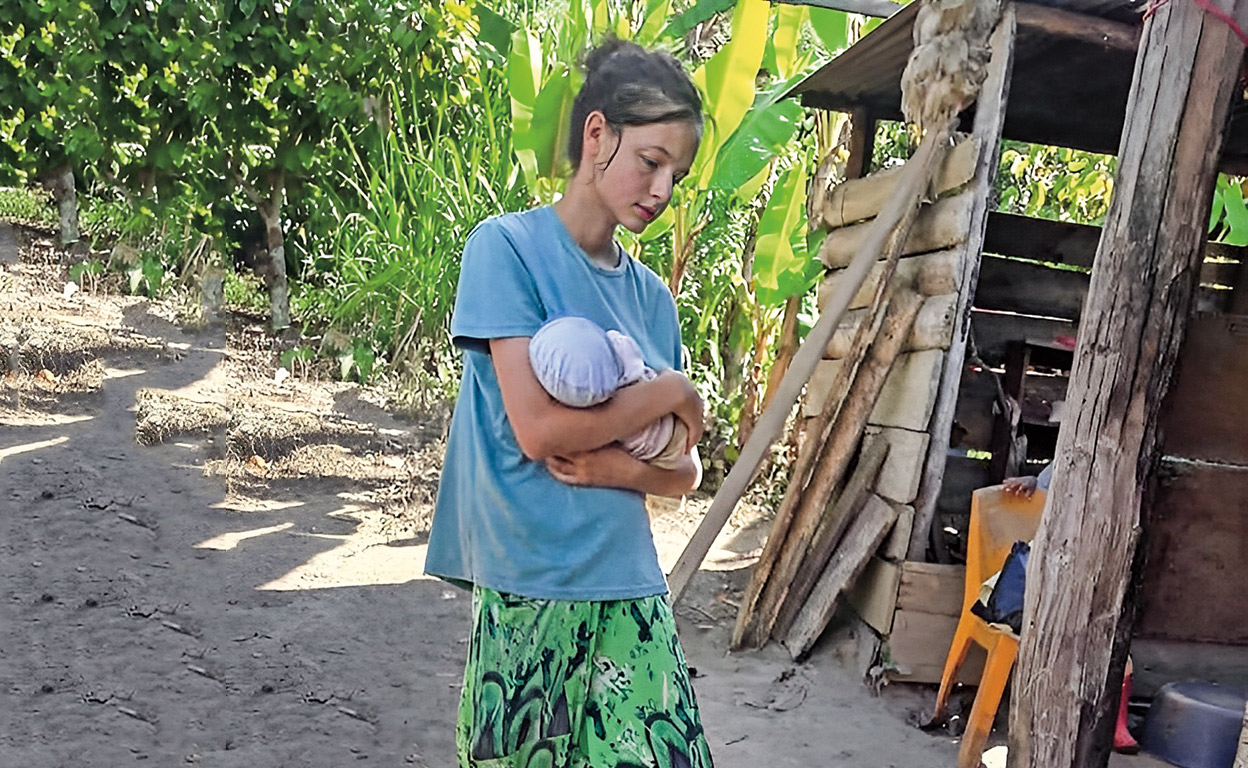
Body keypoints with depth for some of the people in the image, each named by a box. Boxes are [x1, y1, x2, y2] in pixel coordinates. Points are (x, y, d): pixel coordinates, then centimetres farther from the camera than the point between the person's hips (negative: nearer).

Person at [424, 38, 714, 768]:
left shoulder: (653, 296, 9)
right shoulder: (507, 246, -7)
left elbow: (683, 472, 10)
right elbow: (537, 429, -17)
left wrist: (619, 468, -11)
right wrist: (671, 392, -6)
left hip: (631, 590, 5)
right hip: (532, 595, -5)